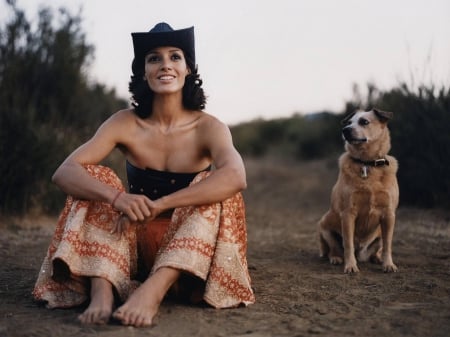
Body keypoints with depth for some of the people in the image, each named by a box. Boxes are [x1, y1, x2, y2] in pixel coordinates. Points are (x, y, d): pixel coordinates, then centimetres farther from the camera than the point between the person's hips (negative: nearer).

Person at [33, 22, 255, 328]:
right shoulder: (125, 124, -6)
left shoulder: (208, 128, -10)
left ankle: (154, 289, -44)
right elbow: (65, 173, -19)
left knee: (215, 186, -26)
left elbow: (235, 177, -33)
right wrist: (117, 198, -40)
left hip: (190, 248, -1)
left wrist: (157, 205, -40)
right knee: (95, 179, -17)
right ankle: (101, 288, -40)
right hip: (135, 243, 2)